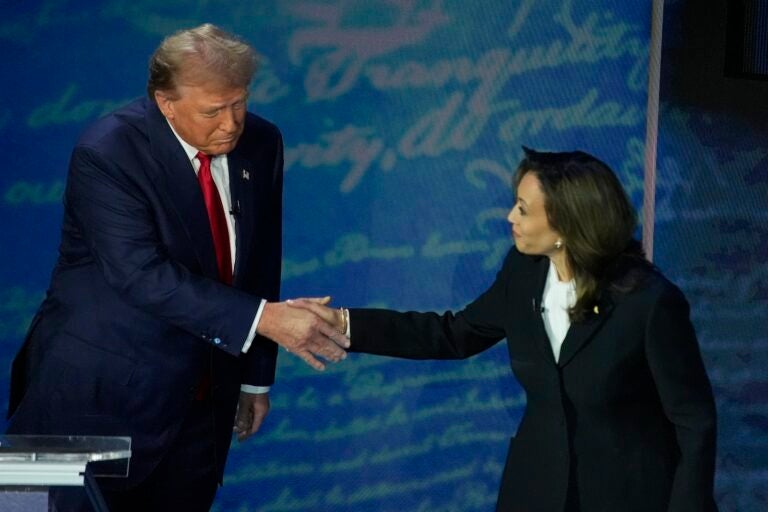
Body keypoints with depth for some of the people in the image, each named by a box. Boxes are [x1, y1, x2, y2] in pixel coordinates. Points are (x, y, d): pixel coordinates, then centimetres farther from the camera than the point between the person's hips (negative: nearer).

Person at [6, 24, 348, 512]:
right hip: (102, 390, -5)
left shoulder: (260, 144, 1)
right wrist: (262, 319, -31)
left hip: (202, 397, 5)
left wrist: (256, 378, 12)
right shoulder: (107, 153, -18)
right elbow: (142, 275, -27)